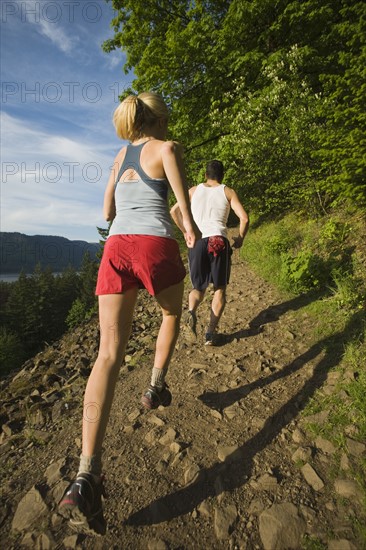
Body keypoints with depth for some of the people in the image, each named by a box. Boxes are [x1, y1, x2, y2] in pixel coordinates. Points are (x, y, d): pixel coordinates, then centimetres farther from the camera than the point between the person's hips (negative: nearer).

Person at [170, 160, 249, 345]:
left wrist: (186, 233, 18)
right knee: (219, 288, 13)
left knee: (199, 287, 16)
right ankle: (211, 331, 2)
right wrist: (240, 239, 15)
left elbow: (174, 211, 11)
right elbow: (244, 218, -1)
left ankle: (191, 312, -16)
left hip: (197, 242, 2)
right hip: (219, 242, -2)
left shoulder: (194, 190, 16)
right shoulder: (228, 192, 9)